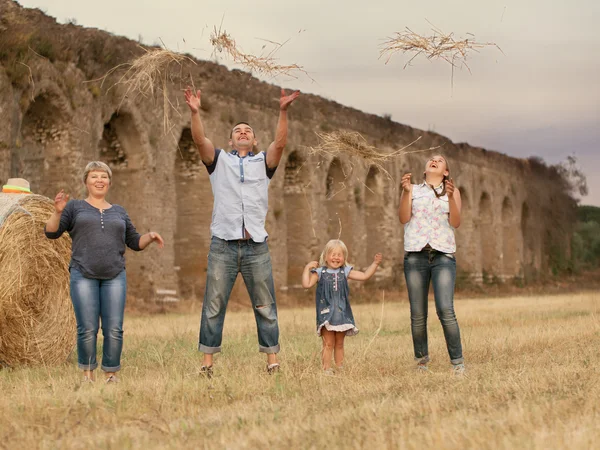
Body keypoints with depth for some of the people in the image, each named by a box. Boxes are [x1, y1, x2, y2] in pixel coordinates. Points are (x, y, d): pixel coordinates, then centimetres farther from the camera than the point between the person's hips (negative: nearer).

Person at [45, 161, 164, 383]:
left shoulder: (119, 212, 18)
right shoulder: (75, 207, 10)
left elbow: (135, 242, 19)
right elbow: (51, 233, 2)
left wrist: (150, 236, -1)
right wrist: (58, 212, -15)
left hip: (114, 277, 2)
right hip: (83, 276, -2)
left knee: (114, 329, -5)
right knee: (87, 329, -6)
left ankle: (111, 374, 6)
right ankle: (88, 372, 9)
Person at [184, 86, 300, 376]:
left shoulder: (263, 162, 14)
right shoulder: (219, 160, 14)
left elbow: (280, 143, -3)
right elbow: (200, 140, -3)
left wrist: (283, 111, -17)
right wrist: (195, 113, -19)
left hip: (256, 245, 1)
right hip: (223, 245, 0)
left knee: (265, 306, 4)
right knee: (213, 306, 1)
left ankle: (272, 361, 9)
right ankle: (207, 362, 5)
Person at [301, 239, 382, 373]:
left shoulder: (345, 272, 8)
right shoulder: (320, 272, 1)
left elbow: (364, 276, 7)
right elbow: (306, 284, -9)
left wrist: (374, 263, 3)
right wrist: (307, 268, -11)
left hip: (342, 313, 3)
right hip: (326, 313, -3)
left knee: (339, 344, 9)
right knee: (328, 343, -5)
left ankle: (340, 368, 13)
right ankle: (326, 369, -2)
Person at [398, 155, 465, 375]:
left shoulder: (452, 192, 15)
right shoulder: (413, 190, 16)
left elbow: (456, 222, 1)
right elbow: (404, 218, 3)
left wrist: (450, 197, -13)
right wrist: (405, 192, -10)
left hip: (443, 255, -1)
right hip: (415, 255, 1)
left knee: (445, 310, -16)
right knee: (417, 315, 0)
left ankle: (458, 363, -9)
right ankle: (421, 360, 14)